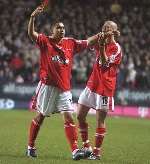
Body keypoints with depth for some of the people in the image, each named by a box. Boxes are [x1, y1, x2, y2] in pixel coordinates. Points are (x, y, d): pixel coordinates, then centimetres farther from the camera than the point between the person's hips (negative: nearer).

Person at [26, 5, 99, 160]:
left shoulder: (70, 43, 10)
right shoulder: (45, 41, -2)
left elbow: (88, 42, 20)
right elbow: (31, 33, -18)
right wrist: (33, 17, -33)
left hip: (64, 88, 3)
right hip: (47, 86, -3)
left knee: (68, 118, -5)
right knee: (40, 116, 5)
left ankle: (75, 150, -10)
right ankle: (30, 147, 19)